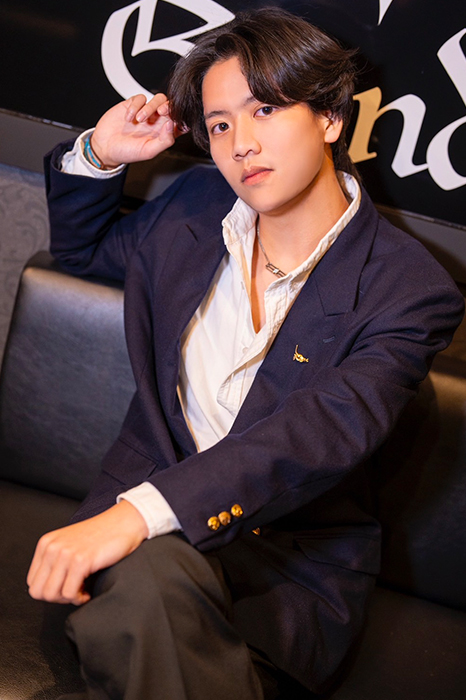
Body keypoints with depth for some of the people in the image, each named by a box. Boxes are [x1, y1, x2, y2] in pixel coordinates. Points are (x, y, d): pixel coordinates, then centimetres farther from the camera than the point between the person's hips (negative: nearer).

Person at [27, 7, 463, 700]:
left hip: (293, 561, -3)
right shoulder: (193, 207, 11)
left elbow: (322, 434, -22)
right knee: (145, 585, -35)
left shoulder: (410, 288, -6)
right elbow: (82, 250, 32)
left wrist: (139, 512, -34)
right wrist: (99, 155, 10)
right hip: (145, 535, 4)